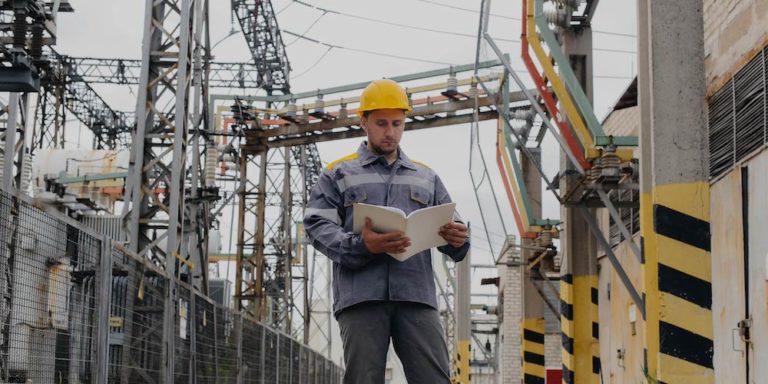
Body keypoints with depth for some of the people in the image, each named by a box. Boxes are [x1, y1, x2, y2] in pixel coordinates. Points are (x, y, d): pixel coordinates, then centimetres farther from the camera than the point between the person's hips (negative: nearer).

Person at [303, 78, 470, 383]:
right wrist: (361, 246, -17)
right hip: (362, 295, -2)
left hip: (416, 294, 2)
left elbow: (450, 229, 19)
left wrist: (457, 239, -8)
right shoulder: (339, 173, 16)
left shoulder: (425, 177, 25)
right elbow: (317, 226, 3)